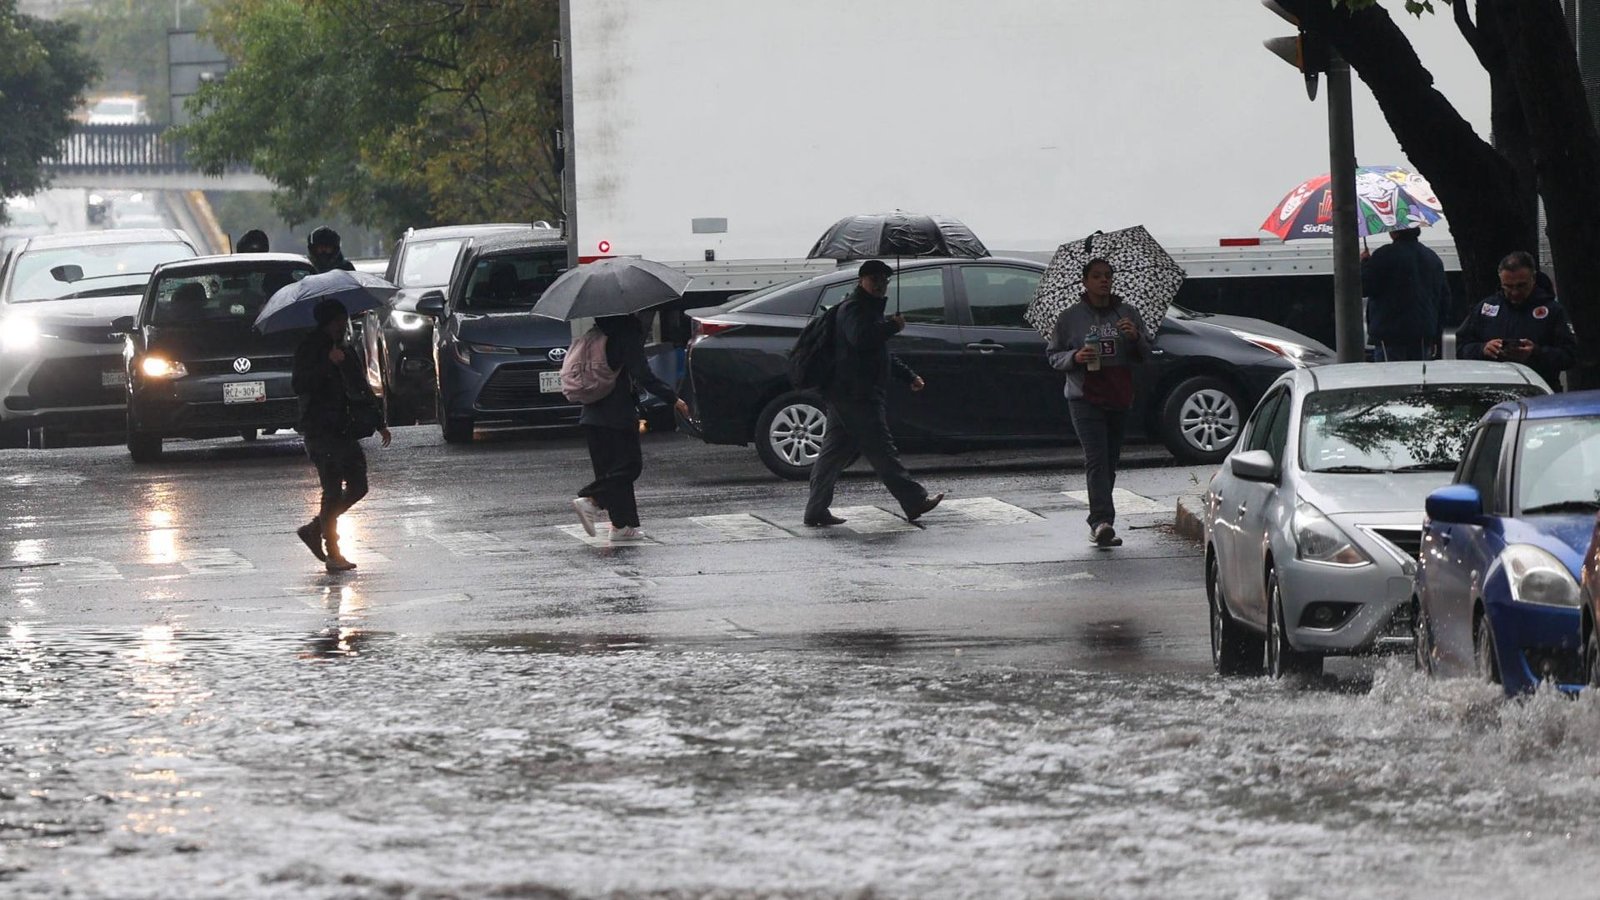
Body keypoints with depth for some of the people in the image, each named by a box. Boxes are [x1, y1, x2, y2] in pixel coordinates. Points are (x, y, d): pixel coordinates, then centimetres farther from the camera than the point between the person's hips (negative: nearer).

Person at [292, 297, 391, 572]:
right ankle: (333, 554, -4)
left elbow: (362, 390, 26)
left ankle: (314, 529, 19)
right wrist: (328, 364, -29)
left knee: (357, 487, 5)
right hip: (321, 432, -8)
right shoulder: (310, 351, -5)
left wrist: (379, 423, 23)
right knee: (333, 491, -9)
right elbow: (299, 385, -20)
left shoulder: (347, 353, 18)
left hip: (345, 431, 8)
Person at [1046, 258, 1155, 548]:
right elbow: (1053, 355, 8)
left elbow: (1147, 354, 12)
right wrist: (1075, 357, -13)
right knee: (1097, 459, -17)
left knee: (1110, 461, 7)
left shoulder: (1128, 314, 10)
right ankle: (1102, 521, -26)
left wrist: (1136, 337, -9)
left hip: (1119, 399, 4)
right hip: (1085, 399, -4)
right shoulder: (1070, 318, 3)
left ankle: (1100, 525, 15)